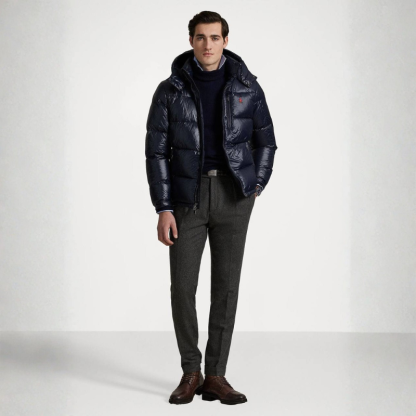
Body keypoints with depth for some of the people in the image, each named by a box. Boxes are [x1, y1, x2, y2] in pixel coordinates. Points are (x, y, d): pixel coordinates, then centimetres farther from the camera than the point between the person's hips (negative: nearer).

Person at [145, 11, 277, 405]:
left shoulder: (246, 87, 2)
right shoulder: (170, 90, -2)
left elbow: (265, 141, 13)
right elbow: (157, 151, -3)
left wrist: (256, 187, 4)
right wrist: (163, 209, -9)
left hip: (232, 196, 1)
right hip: (187, 196, 0)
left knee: (226, 285, -1)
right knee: (182, 287, -2)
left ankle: (215, 376, 8)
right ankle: (190, 373, 15)